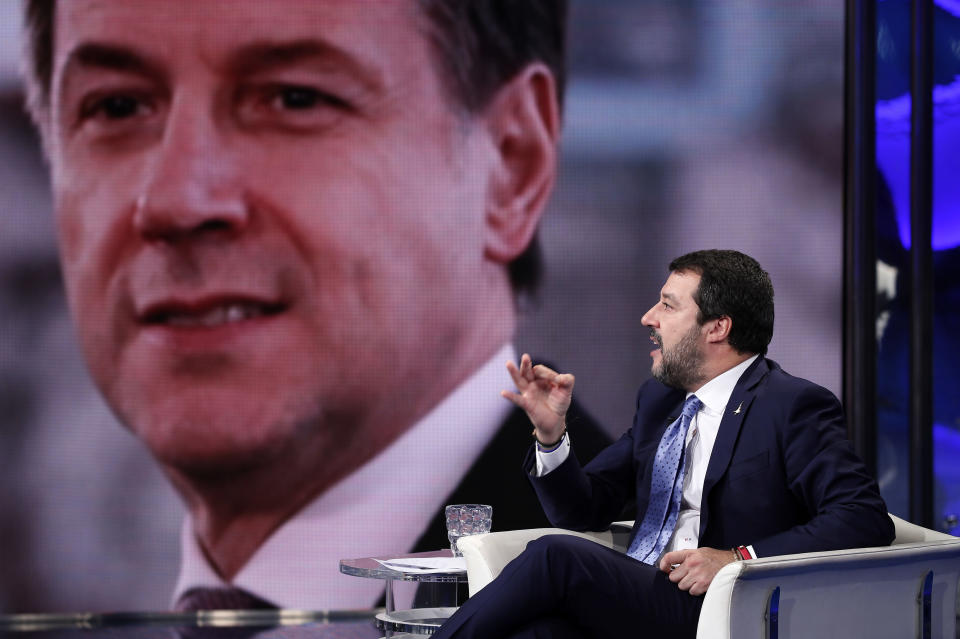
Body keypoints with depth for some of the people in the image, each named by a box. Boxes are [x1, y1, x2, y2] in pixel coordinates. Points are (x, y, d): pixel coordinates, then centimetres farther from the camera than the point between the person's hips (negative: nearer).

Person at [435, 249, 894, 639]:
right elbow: (584, 511, 23)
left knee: (554, 556, -27)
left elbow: (866, 519, -13)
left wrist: (740, 559, -20)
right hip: (631, 601, 6)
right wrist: (551, 433, 3)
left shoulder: (795, 407, -1)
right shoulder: (658, 399, 22)